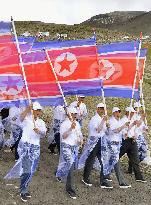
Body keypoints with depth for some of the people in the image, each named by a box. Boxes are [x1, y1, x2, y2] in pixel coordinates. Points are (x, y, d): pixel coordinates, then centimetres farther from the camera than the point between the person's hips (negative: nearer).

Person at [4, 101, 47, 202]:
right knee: (26, 168, -16)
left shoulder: (41, 122, 11)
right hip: (24, 145, -4)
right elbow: (21, 117, -25)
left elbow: (43, 134, -7)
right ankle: (23, 190, 0)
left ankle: (24, 189, 27)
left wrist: (39, 131, -31)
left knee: (31, 170, 8)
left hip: (35, 147, 4)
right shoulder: (27, 118, 1)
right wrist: (27, 110, -43)